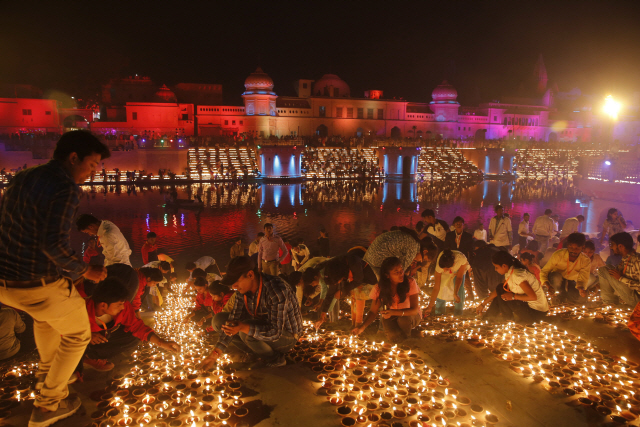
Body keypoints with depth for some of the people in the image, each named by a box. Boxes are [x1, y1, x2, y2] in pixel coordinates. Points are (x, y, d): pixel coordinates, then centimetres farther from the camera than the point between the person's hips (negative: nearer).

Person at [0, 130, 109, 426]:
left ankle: (46, 369, 56)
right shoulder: (65, 188, -19)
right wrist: (85, 271, -14)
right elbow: (54, 243, -28)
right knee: (77, 334, 19)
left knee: (45, 313, 39)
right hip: (38, 285, -8)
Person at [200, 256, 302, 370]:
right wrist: (216, 352, -13)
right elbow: (233, 322, -5)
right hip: (262, 327, 7)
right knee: (219, 320, -3)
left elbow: (275, 332, -35)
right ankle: (253, 354, 2)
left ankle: (275, 359, -8)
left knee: (246, 332, -35)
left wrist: (244, 327, -48)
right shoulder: (243, 290, -9)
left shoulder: (277, 290, -32)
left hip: (287, 335, -7)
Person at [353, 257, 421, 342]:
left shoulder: (410, 282, -22)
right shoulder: (379, 288, -15)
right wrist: (362, 327, -29)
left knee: (404, 319, -35)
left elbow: (414, 309, -25)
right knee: (394, 337, -29)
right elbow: (373, 311, -10)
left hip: (411, 315, -1)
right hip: (392, 318, 1)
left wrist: (393, 312, -42)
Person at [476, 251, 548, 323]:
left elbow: (533, 297, -32)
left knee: (502, 296, -13)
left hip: (537, 312, -9)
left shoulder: (517, 275, -28)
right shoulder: (509, 273, 2)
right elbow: (498, 290, 11)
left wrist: (513, 296, -20)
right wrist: (483, 304, 13)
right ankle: (488, 318, 18)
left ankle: (508, 319, 12)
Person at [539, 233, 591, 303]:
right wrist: (546, 283, -44)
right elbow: (544, 271, -24)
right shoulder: (558, 255, -27)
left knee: (576, 297, -25)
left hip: (570, 282, 3)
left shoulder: (586, 261, -19)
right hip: (556, 279, -3)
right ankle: (562, 293, -8)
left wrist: (581, 288, -45)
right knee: (556, 276, -38)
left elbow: (583, 279, -20)